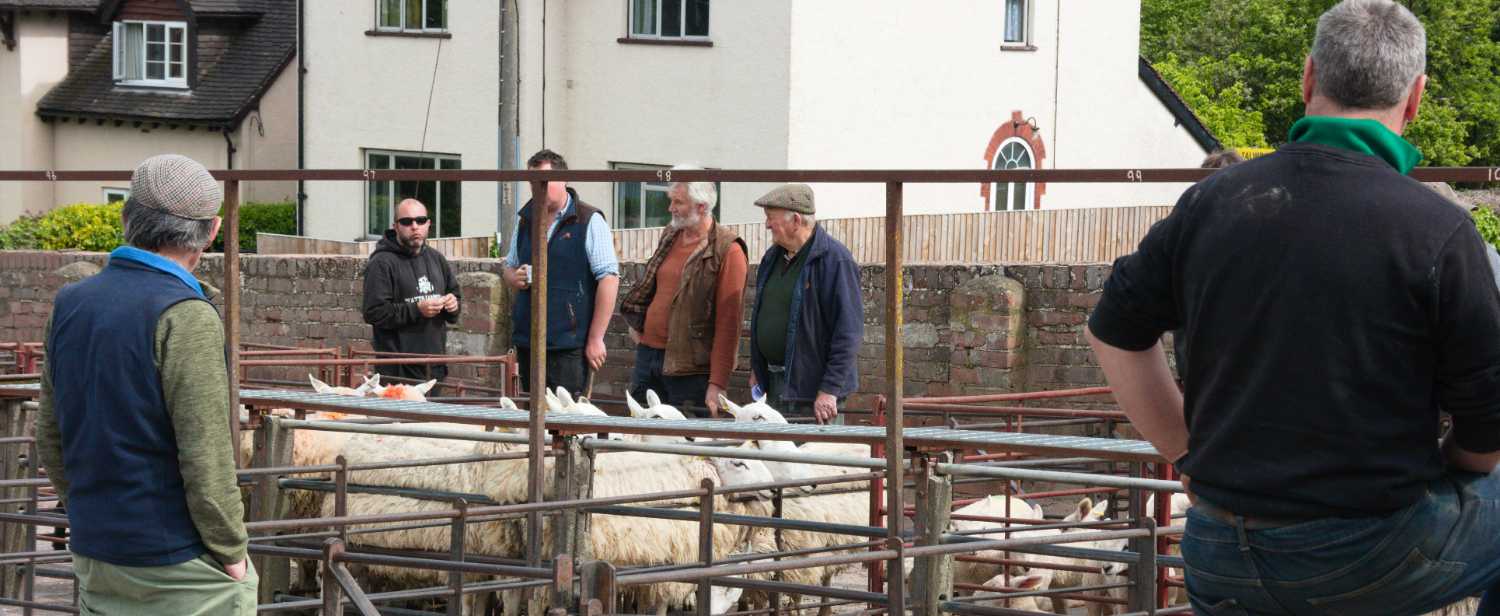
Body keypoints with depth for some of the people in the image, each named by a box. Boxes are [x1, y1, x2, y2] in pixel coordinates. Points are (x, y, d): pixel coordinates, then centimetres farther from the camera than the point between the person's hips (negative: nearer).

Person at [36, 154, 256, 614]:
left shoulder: (69, 304, 4)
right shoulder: (186, 317, -18)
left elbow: (49, 438, 11)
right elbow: (205, 458, -19)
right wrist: (231, 551, -9)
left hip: (92, 554, 7)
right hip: (178, 565, -7)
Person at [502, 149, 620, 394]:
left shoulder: (589, 221, -6)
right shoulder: (525, 219, 13)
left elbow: (609, 278, -10)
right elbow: (510, 267, 27)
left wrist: (595, 339, -13)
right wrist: (515, 277, 0)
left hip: (569, 345, -6)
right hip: (527, 341, 6)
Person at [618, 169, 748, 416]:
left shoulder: (727, 251, -12)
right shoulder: (670, 237, 12)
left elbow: (728, 323, -16)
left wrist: (717, 384, -20)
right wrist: (636, 322, 15)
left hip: (689, 369, -7)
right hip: (647, 355, 7)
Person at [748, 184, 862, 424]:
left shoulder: (835, 260, -14)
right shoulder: (772, 257, 13)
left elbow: (848, 330, -18)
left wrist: (829, 390, -21)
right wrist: (756, 369, 21)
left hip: (813, 388, -8)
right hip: (775, 386, 8)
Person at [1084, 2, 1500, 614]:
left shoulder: (1211, 201, 0)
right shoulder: (1439, 232, -13)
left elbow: (1114, 331, 11)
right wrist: (1441, 469, 14)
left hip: (1223, 560, 4)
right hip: (1375, 560, -4)